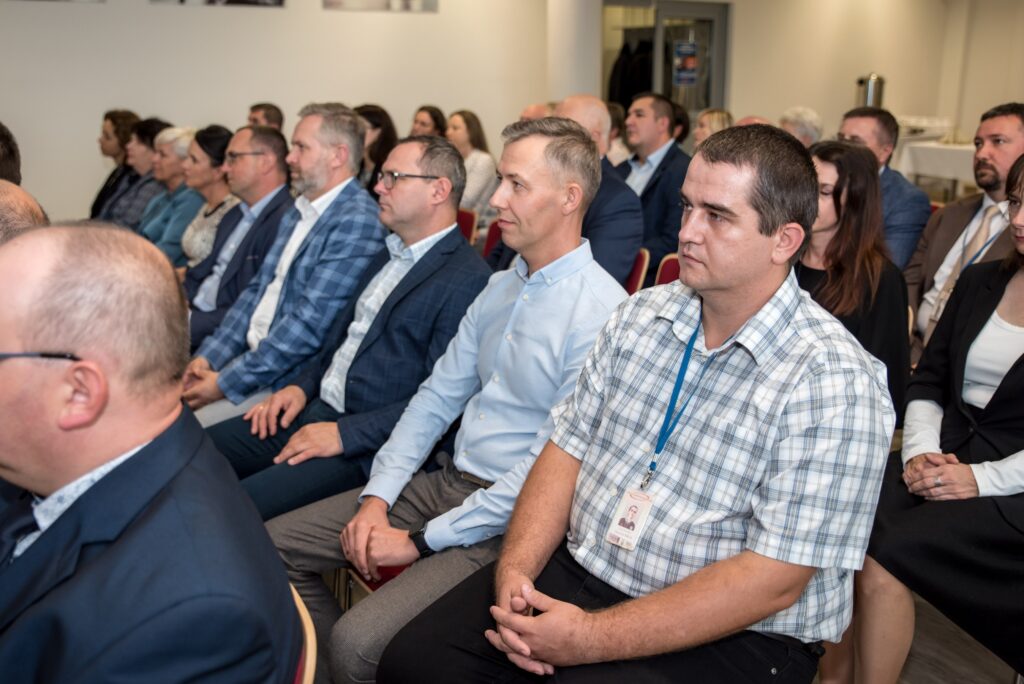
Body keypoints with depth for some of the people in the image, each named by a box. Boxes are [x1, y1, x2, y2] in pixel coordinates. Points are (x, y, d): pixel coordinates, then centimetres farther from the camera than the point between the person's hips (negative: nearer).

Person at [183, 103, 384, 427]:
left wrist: (226, 383, -18)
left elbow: (310, 324, -23)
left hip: (287, 380, -8)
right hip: (251, 355, 8)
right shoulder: (299, 212, 13)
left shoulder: (356, 221, -18)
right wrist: (208, 356, 2)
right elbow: (257, 289, 15)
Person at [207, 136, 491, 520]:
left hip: (366, 445, -9)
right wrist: (303, 386, 8)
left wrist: (346, 434, -20)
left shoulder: (468, 279, -14)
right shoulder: (389, 255, 16)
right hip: (314, 409, 9)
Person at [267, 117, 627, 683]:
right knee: (273, 545, 4)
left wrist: (423, 540, -16)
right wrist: (377, 497, -1)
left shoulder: (600, 313, -19)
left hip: (510, 517, -8)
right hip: (447, 482, 8)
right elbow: (437, 397, 11)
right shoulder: (500, 286, 9)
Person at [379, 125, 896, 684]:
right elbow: (569, 446, 5)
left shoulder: (833, 382, -16)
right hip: (576, 569, 6)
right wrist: (516, 568, -11)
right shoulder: (641, 314, 4)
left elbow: (772, 581, -19)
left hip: (729, 638, -5)